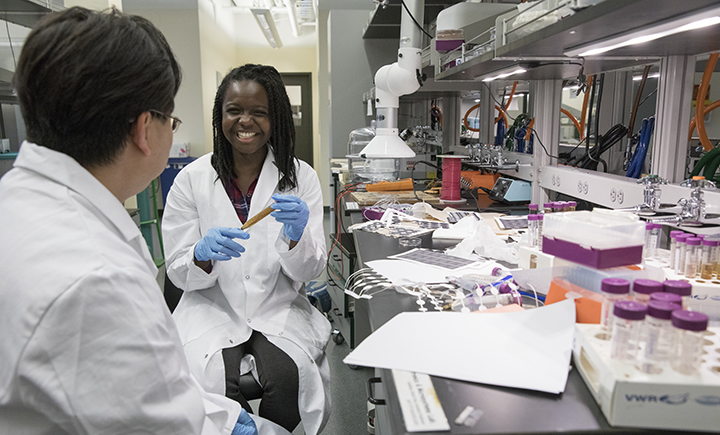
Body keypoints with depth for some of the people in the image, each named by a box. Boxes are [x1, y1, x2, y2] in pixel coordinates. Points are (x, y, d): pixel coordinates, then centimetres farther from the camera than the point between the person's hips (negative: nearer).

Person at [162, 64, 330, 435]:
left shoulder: (301, 178, -1)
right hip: (213, 309, 0)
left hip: (278, 308, 1)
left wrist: (296, 236, -24)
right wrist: (203, 253, -24)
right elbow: (178, 273, -1)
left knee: (289, 375, -24)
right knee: (212, 381, -25)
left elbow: (310, 272, -2)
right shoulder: (192, 179, -3)